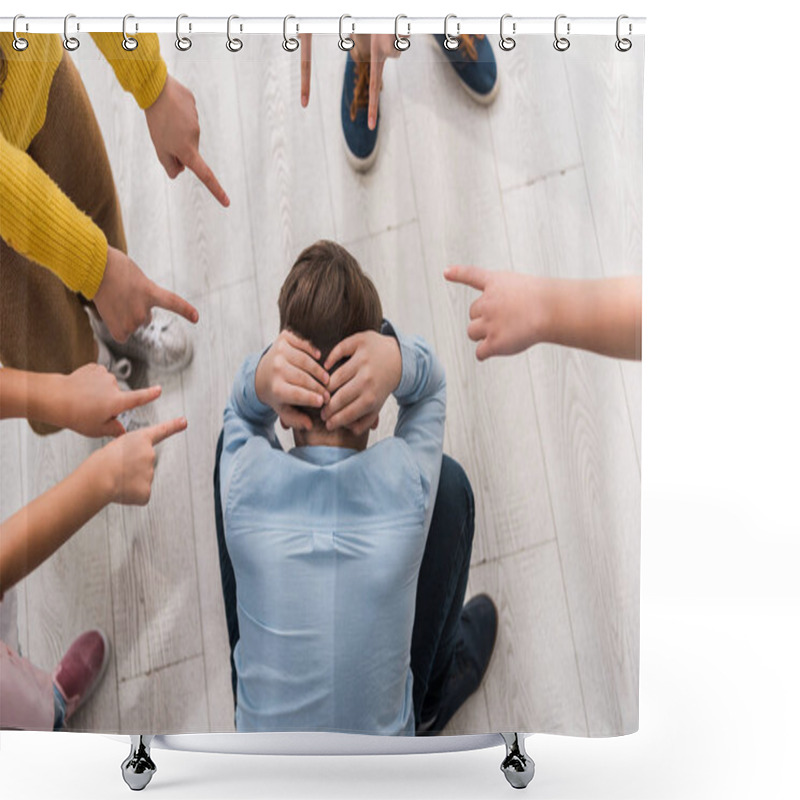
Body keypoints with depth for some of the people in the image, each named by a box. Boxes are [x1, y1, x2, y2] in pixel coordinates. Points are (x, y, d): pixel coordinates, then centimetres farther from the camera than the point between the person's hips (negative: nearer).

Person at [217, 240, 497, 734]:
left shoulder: (245, 479, -26)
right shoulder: (408, 483, -28)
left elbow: (241, 411, -1)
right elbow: (433, 384, -6)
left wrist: (259, 381, -26)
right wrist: (400, 361, -31)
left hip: (261, 732, 1)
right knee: (450, 483, 6)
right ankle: (428, 699, 30)